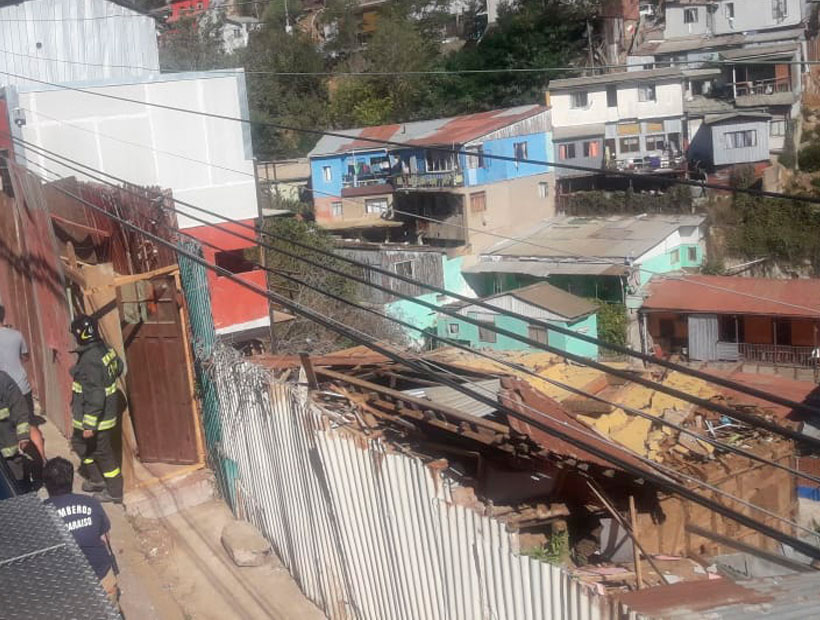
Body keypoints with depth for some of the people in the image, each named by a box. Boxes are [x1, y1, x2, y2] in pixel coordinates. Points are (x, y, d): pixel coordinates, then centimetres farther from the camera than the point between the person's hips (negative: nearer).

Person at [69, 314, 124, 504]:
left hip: (96, 417, -10)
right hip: (108, 412, 10)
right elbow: (119, 367, 17)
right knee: (80, 443, 25)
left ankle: (114, 492, 20)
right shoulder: (107, 349, -1)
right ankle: (97, 479, 37)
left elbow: (94, 396, -28)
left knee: (103, 453, 6)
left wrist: (89, 425, -23)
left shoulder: (89, 360, -28)